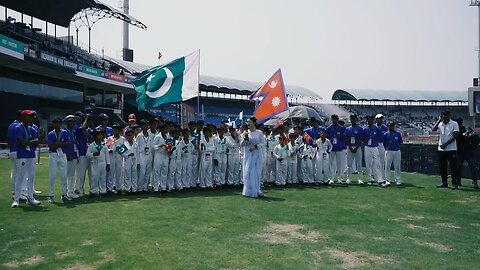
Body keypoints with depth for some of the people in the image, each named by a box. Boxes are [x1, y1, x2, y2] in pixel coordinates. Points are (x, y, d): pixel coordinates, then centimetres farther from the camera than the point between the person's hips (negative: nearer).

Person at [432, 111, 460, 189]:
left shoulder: (454, 124, -2)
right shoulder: (440, 124, 9)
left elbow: (455, 136, -10)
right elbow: (433, 129, -9)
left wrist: (446, 144, -16)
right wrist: (439, 120, -10)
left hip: (451, 149, -4)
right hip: (441, 149, 5)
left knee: (453, 166, -3)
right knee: (442, 167, 8)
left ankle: (455, 183, 3)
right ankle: (444, 182, 17)